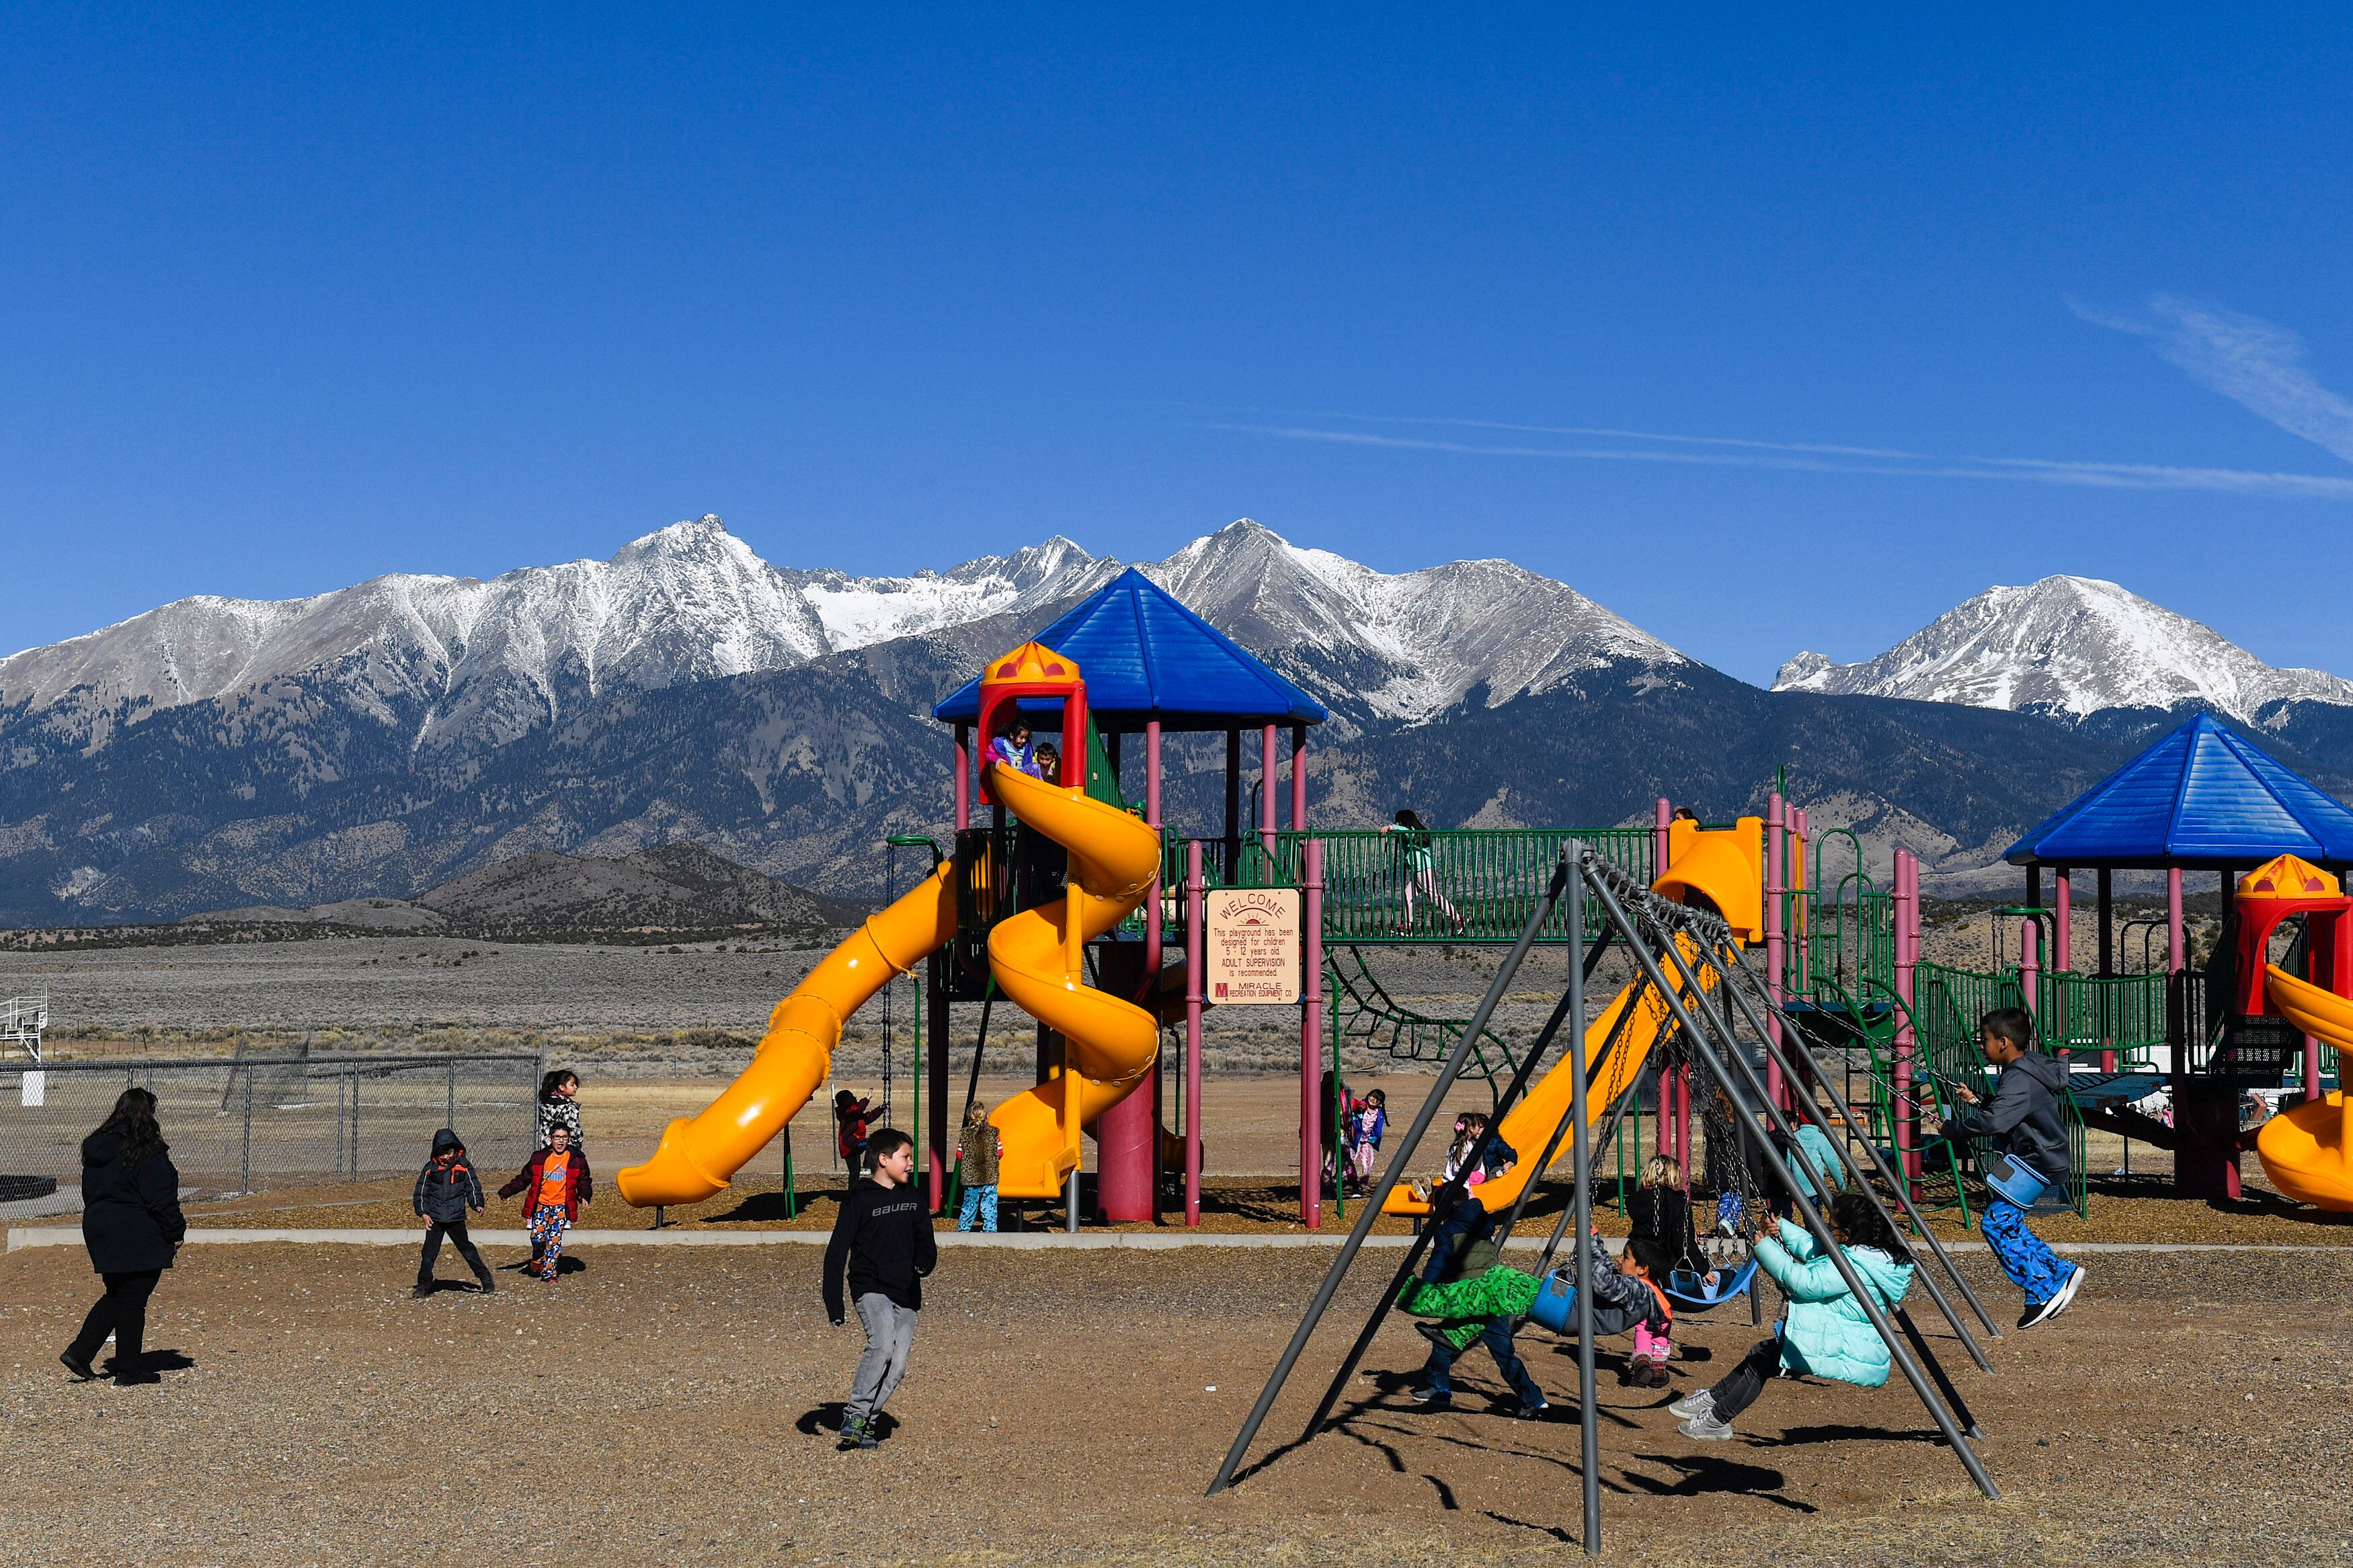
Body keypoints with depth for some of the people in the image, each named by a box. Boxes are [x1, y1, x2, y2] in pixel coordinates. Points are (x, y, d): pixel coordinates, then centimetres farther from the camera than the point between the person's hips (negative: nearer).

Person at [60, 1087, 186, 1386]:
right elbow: (161, 1199, -16)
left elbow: (91, 1191, 16)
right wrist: (175, 1232, -6)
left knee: (116, 1296, 19)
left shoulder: (96, 1147, 8)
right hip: (138, 1238, -7)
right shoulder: (147, 1152, -16)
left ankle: (79, 1352, 11)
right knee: (132, 1301, 1)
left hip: (98, 1230, 7)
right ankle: (129, 1369, 8)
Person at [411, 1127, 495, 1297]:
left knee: (467, 1249, 4)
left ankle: (485, 1279, 14)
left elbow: (473, 1187, 4)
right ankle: (424, 1285, 9)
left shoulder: (463, 1166, 0)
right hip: (434, 1218, 1)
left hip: (456, 1218, -1)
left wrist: (477, 1205, -12)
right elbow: (421, 1192, 7)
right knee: (429, 1252, -1)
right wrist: (423, 1213, -2)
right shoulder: (430, 1168, 3)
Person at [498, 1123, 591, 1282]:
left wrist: (584, 1195, -11)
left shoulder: (577, 1160, 3)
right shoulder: (539, 1158, 5)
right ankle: (537, 1260, 21)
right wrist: (507, 1191, 6)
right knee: (538, 1237, -9)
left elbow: (584, 1181, 8)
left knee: (555, 1239, -6)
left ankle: (549, 1271, 3)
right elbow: (523, 1179, 12)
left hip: (561, 1206, -1)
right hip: (541, 1204, 1)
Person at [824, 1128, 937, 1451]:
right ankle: (854, 1414, -17)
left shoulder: (912, 1198, 13)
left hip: (906, 1295, 6)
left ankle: (864, 1422, 12)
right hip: (870, 1288, -6)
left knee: (897, 1367, 0)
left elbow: (926, 1241, 19)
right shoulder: (860, 1199, -4)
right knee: (882, 1346, -27)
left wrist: (924, 1263, -6)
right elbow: (837, 1252, -4)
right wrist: (834, 1306, -9)